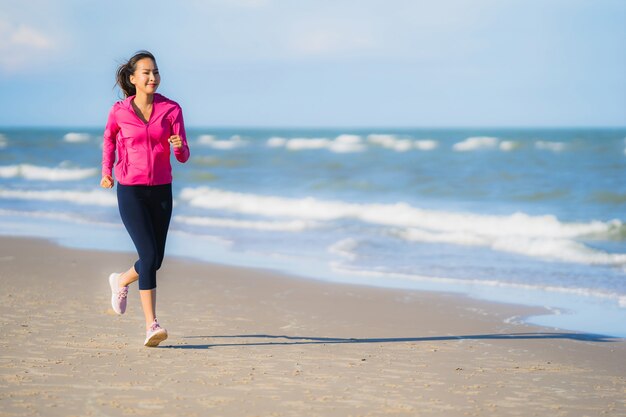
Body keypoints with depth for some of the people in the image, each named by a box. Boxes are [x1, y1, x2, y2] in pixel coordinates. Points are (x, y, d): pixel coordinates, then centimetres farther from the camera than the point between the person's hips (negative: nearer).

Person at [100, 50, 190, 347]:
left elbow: (183, 156, -5)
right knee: (149, 256, -16)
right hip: (130, 191, -3)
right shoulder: (119, 111, -4)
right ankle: (152, 325, -13)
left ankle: (121, 281, 44)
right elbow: (109, 137, 18)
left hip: (161, 191, 3)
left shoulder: (171, 110, -2)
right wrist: (106, 171, 16)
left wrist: (179, 146, -26)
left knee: (155, 260, 12)